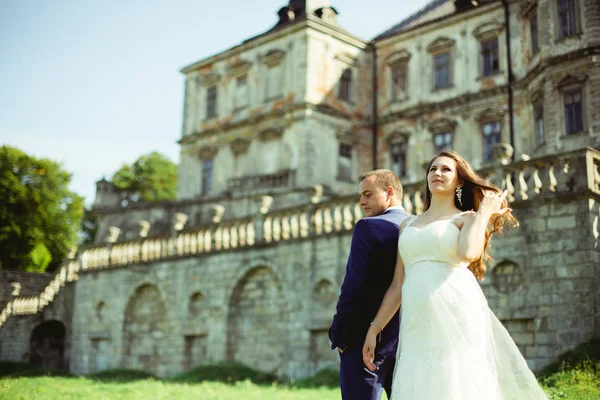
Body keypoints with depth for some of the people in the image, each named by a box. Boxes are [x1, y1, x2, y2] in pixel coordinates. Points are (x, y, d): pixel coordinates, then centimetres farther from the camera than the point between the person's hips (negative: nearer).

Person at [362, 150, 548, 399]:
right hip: (418, 327, 4)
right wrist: (375, 328, 9)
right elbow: (398, 285, 18)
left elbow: (467, 253, -17)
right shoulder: (408, 225, 22)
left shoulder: (467, 219, 8)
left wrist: (485, 212, -2)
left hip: (457, 320, -4)